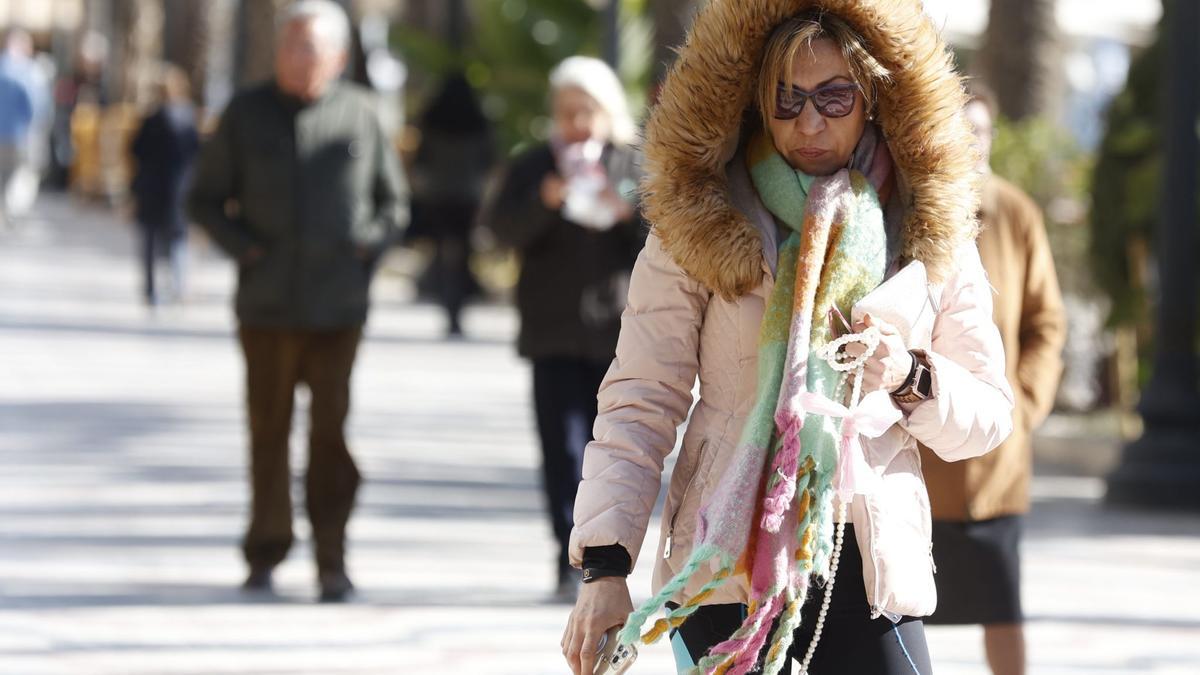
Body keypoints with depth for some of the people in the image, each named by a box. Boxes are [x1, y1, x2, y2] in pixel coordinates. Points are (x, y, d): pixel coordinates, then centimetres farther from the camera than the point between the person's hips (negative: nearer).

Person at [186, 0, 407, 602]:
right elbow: (205, 199, 10)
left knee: (330, 430, -7)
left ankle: (331, 559, -5)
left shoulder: (358, 113, 5)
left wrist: (367, 247, -1)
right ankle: (266, 551, 19)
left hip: (337, 307, -1)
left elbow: (393, 202, 15)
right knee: (269, 429, 7)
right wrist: (245, 247, -4)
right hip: (266, 304, 1)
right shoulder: (247, 113, 4)